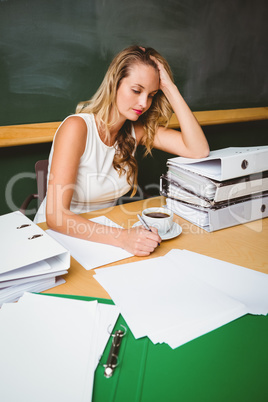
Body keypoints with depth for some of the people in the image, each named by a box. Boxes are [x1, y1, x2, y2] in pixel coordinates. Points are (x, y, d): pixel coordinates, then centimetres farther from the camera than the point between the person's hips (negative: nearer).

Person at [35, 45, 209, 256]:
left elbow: (199, 150, -13)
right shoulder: (77, 127, -20)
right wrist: (121, 237, -40)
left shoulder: (136, 129, -2)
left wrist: (170, 87, -15)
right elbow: (56, 215, -27)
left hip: (105, 230, 4)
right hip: (58, 234, -4)